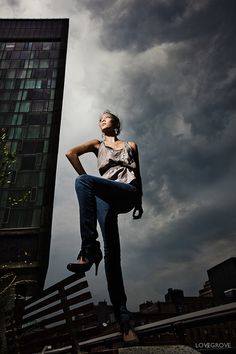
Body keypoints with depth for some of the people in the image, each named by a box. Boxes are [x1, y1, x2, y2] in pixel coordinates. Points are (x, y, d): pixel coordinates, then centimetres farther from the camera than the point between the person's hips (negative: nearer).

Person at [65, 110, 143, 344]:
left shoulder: (131, 145, 28)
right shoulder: (97, 145, 28)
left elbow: (137, 175, 26)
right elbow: (71, 153, 11)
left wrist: (140, 202, 17)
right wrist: (89, 184, -1)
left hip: (128, 193, -1)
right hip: (105, 197, 2)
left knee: (81, 181, -31)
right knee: (111, 252, -17)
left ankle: (89, 251, -37)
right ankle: (124, 321, -19)